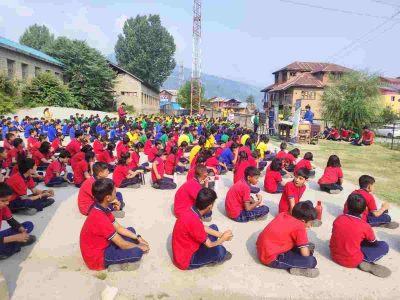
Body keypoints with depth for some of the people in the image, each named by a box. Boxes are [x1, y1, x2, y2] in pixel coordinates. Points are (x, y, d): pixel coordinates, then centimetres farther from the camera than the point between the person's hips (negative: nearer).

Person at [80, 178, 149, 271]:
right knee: (137, 252, -24)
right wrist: (139, 246, -6)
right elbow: (122, 245, -23)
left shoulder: (102, 209, -2)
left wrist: (138, 238, 4)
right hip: (97, 257, -9)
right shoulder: (100, 219, -32)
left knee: (131, 230, 12)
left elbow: (118, 228, 10)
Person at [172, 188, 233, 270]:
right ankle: (216, 258, 12)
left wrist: (221, 234, 2)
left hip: (188, 248, 9)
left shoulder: (191, 212, -7)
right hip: (186, 261, -8)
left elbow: (203, 228, 10)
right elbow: (209, 245, -21)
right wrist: (223, 238, -4)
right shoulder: (194, 221, -34)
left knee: (214, 227, 11)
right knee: (219, 250, -23)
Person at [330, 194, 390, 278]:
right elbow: (374, 243, 3)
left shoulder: (338, 219, -9)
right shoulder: (365, 226, -17)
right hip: (352, 262, -4)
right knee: (384, 246, 6)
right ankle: (365, 262, -6)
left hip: (334, 255, 5)